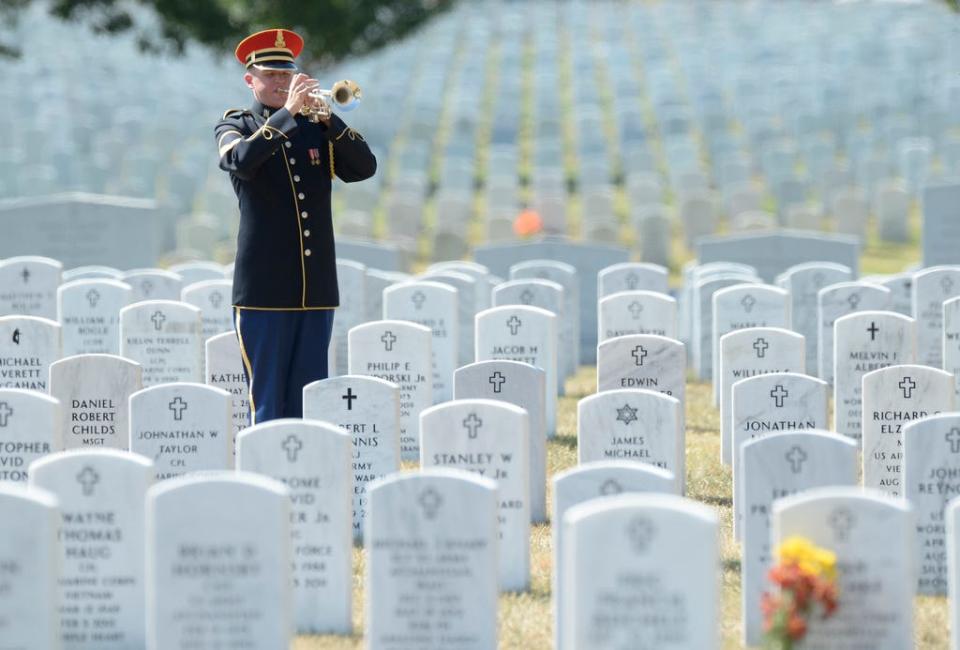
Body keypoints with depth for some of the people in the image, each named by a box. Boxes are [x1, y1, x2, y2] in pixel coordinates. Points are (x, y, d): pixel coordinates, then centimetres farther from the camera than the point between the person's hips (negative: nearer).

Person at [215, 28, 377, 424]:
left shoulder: (315, 128, 14)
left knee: (308, 405, 5)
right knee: (267, 405, -3)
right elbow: (240, 161, -18)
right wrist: (287, 113, -22)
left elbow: (364, 168, 0)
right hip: (264, 289, -3)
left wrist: (328, 119, -13)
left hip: (317, 288, 4)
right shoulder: (235, 126, 5)